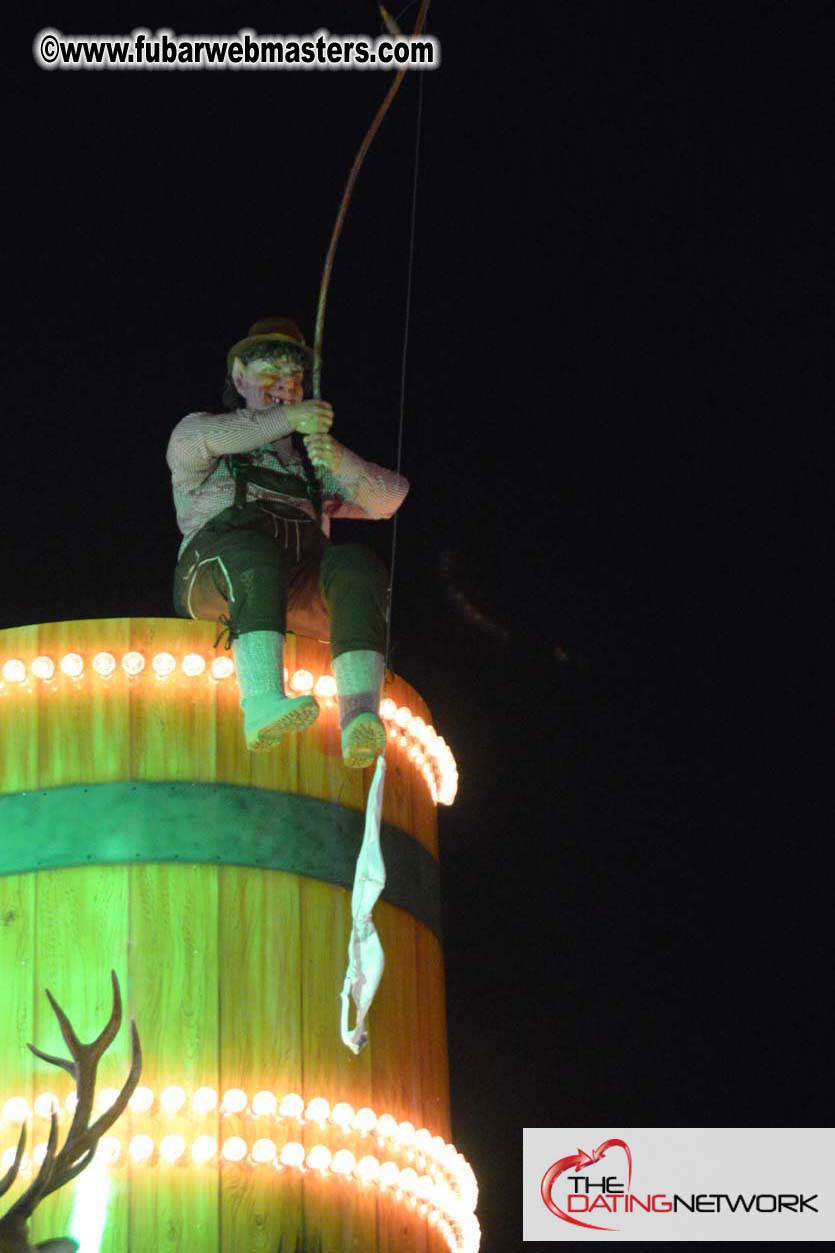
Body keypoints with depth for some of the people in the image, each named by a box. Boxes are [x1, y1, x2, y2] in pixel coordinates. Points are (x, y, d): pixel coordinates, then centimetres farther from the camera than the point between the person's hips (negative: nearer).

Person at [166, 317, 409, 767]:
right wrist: (287, 419, -3)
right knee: (256, 551, -39)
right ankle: (263, 702, -60)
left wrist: (340, 462, -4)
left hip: (300, 587, 3)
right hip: (214, 574, -3)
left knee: (357, 565, -31)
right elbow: (197, 438, -2)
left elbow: (388, 498, 17)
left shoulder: (313, 458, 35)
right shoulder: (199, 430, 26)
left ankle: (359, 715, -51)